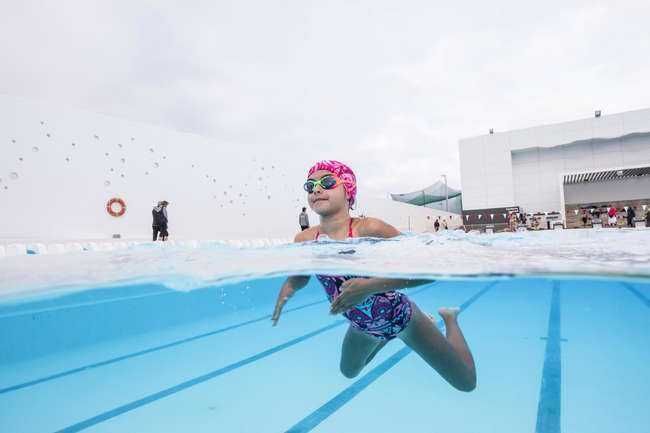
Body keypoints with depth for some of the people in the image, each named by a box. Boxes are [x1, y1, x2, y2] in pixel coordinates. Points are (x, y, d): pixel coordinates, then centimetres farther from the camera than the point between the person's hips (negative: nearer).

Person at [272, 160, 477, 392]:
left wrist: (370, 286, -44)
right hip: (362, 326, 5)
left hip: (400, 317, -4)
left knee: (467, 383, 13)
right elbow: (298, 278, 3)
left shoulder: (369, 229, -33)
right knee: (348, 372, 32)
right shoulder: (304, 240, -17)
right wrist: (284, 294, -16)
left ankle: (449, 317, 37)